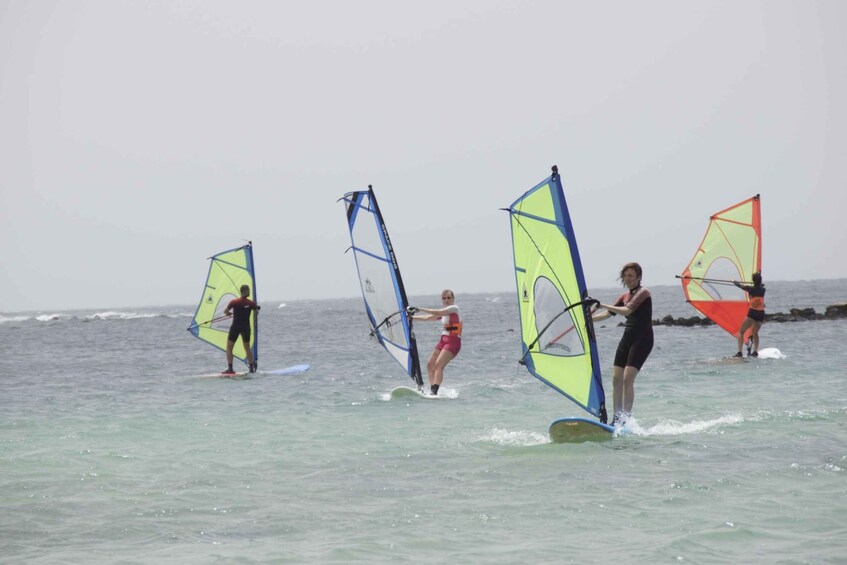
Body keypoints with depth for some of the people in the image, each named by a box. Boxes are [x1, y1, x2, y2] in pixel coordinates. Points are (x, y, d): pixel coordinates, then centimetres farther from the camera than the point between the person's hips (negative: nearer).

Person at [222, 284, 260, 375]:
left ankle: (230, 369, -4)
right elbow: (258, 309, 16)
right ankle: (252, 368, 18)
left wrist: (229, 313, 25)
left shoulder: (234, 302, -10)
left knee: (229, 348, 6)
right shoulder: (251, 303, -4)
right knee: (247, 347, 18)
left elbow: (225, 312, 2)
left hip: (235, 327, -3)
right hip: (246, 327, 3)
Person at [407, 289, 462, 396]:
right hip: (443, 340, 9)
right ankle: (432, 389, 2)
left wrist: (419, 309, -20)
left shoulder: (454, 308, -7)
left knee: (438, 365, -21)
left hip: (453, 341, -9)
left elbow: (437, 313, -19)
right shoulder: (444, 311, 19)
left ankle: (434, 392, -28)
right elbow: (428, 318, 22)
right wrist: (411, 317, 18)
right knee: (430, 364, 2)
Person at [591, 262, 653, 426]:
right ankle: (617, 419, 5)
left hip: (642, 340, -8)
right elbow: (608, 314, 18)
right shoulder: (625, 296, 17)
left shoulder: (643, 293, -7)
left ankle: (626, 419, -18)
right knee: (616, 378, 0)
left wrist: (603, 305, -23)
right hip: (627, 338, 8)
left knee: (627, 379, -17)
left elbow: (627, 311, -22)